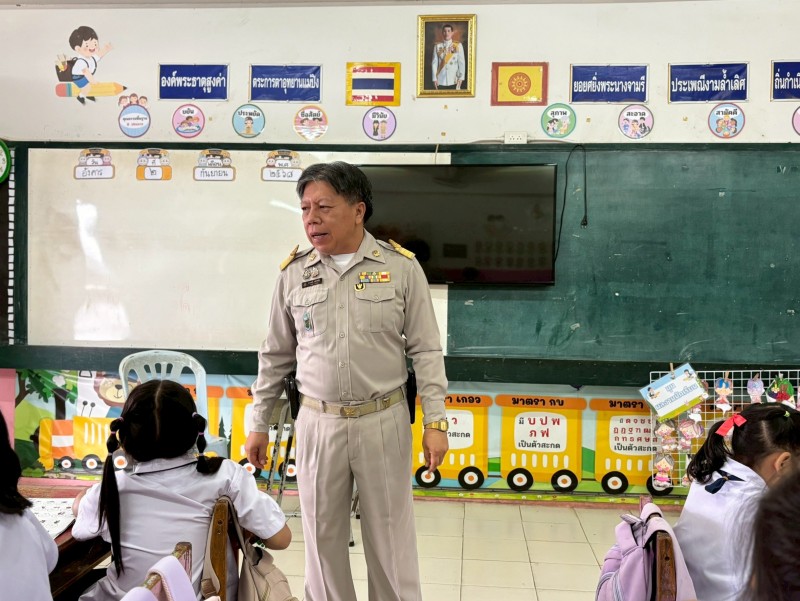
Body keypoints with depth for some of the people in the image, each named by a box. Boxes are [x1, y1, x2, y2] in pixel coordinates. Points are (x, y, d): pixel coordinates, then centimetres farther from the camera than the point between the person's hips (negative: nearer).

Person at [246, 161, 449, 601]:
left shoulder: (401, 267, -4)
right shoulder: (294, 272, 2)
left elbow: (425, 351, -1)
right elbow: (275, 356, 10)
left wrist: (435, 422, -6)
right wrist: (258, 424, 11)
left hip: (383, 421, -2)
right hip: (318, 423, 2)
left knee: (391, 535, 8)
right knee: (322, 534, 11)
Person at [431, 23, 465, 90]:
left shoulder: (458, 45, 2)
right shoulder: (437, 46, 4)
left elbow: (462, 62, 1)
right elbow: (434, 63, 3)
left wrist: (461, 77, -6)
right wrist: (435, 78, -3)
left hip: (454, 80, -1)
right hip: (441, 81, 1)